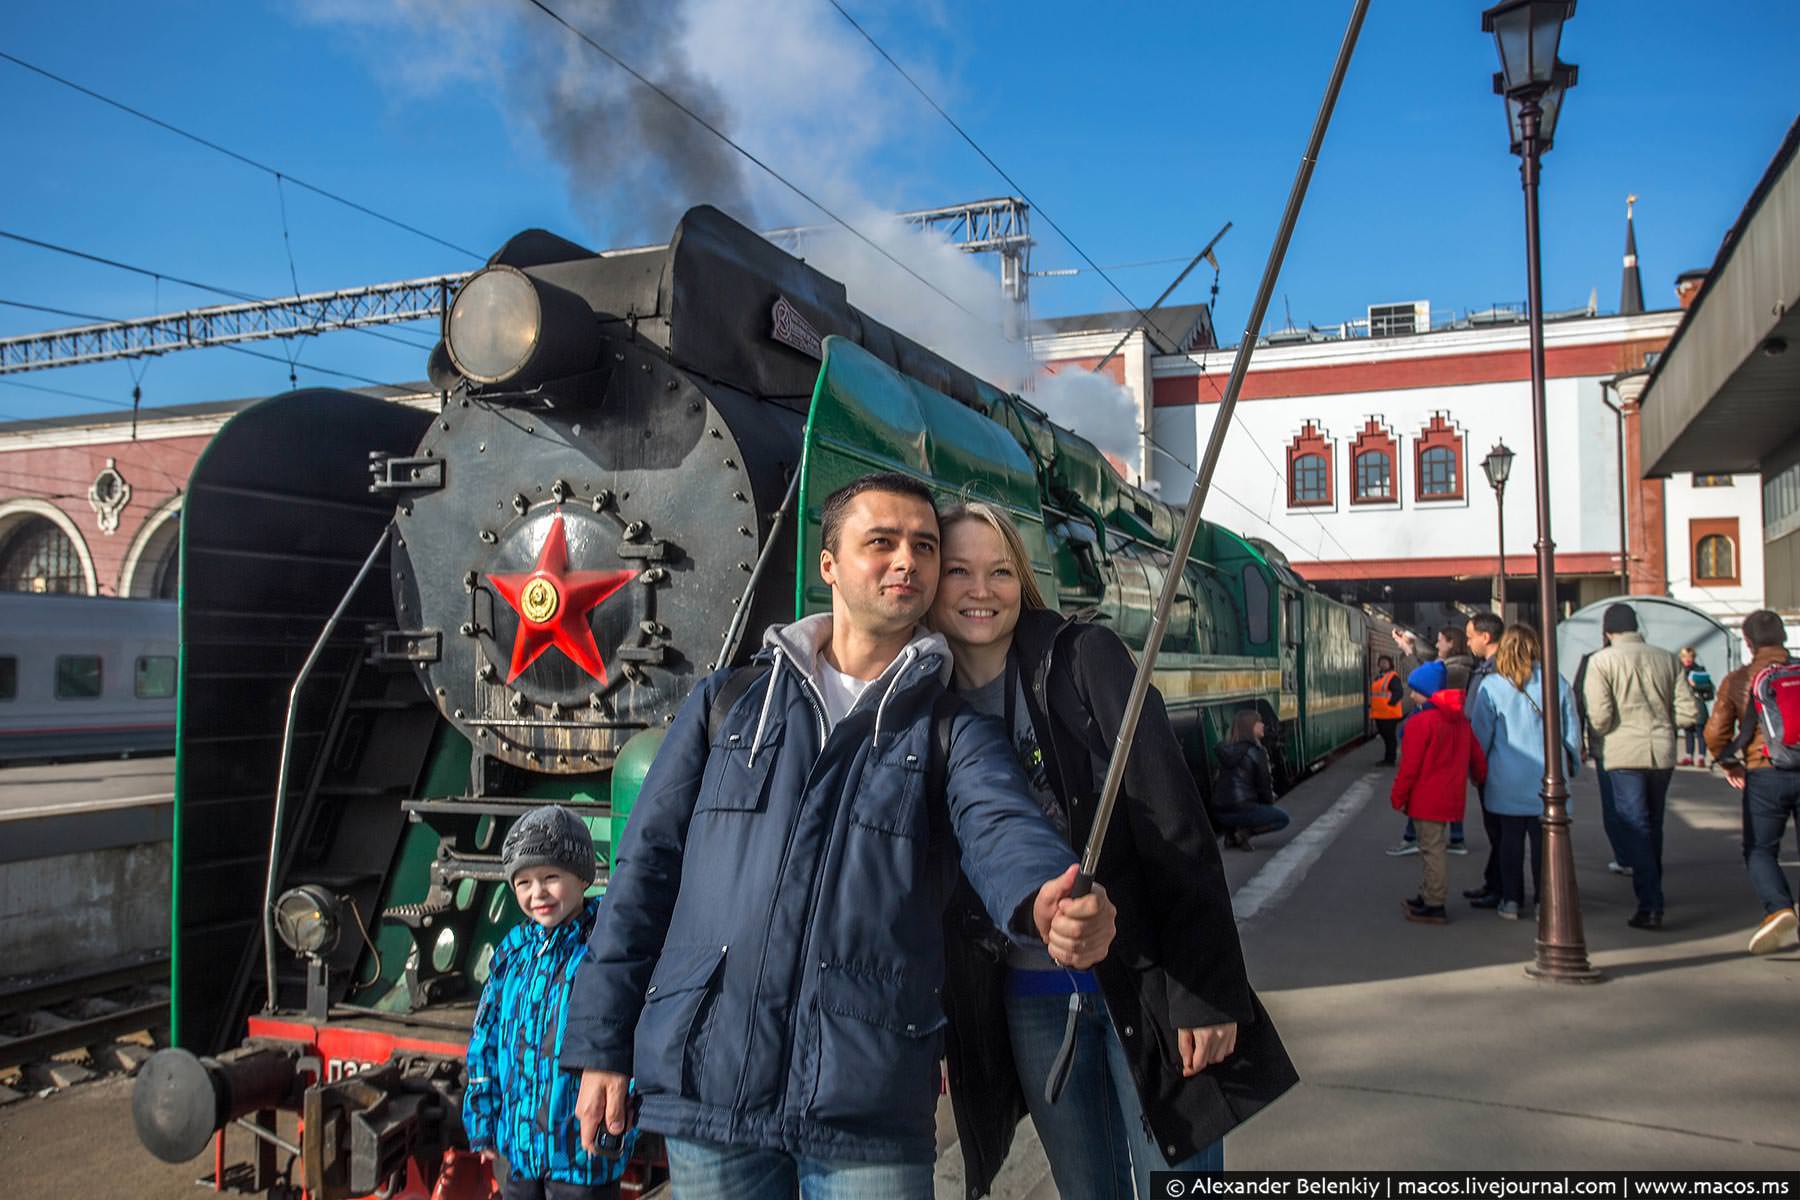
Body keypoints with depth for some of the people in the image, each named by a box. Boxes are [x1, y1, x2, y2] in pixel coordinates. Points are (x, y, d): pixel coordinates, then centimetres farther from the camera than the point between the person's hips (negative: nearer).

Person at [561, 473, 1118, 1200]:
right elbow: (646, 867, 9)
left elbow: (1003, 829, -17)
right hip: (706, 1083, 2)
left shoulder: (955, 732, 4)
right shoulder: (729, 703, 8)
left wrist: (1045, 901, -40)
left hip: (868, 1106, -1)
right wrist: (601, 1042, 5)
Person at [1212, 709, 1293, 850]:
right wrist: (1269, 804, 18)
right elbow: (1264, 784, -4)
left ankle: (1231, 833, 13)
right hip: (1241, 810, -7)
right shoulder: (1256, 752, -9)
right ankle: (1245, 832, -6)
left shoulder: (1226, 750, 11)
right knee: (1283, 819, 14)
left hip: (1219, 812, 7)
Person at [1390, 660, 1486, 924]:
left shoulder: (1420, 722, -17)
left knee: (1431, 849, -2)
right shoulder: (1460, 720, 9)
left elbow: (1409, 766, -16)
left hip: (1426, 800, -8)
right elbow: (1476, 757, 15)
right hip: (1451, 799, 9)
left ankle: (1434, 905, 3)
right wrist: (1481, 779, 31)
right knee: (1433, 846, 18)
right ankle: (1427, 896, 28)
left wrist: (1398, 797, -8)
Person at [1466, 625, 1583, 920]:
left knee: (1509, 839, 8)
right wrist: (1573, 764, 21)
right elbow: (1572, 729, 7)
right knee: (1543, 840, 8)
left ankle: (1510, 901, 11)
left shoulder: (1491, 685, -8)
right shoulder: (1557, 683, -2)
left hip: (1507, 778, -1)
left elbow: (1480, 733, -3)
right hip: (1546, 778, 1)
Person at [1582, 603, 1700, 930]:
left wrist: (1603, 732, 7)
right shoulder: (1666, 658, 6)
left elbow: (1599, 716, -14)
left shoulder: (1602, 660, -6)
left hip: (1625, 753, -4)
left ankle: (1650, 906, -8)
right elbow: (1689, 712, 3)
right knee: (1653, 826, 19)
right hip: (1663, 752, 4)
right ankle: (1652, 890, 33)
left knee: (1634, 828, -2)